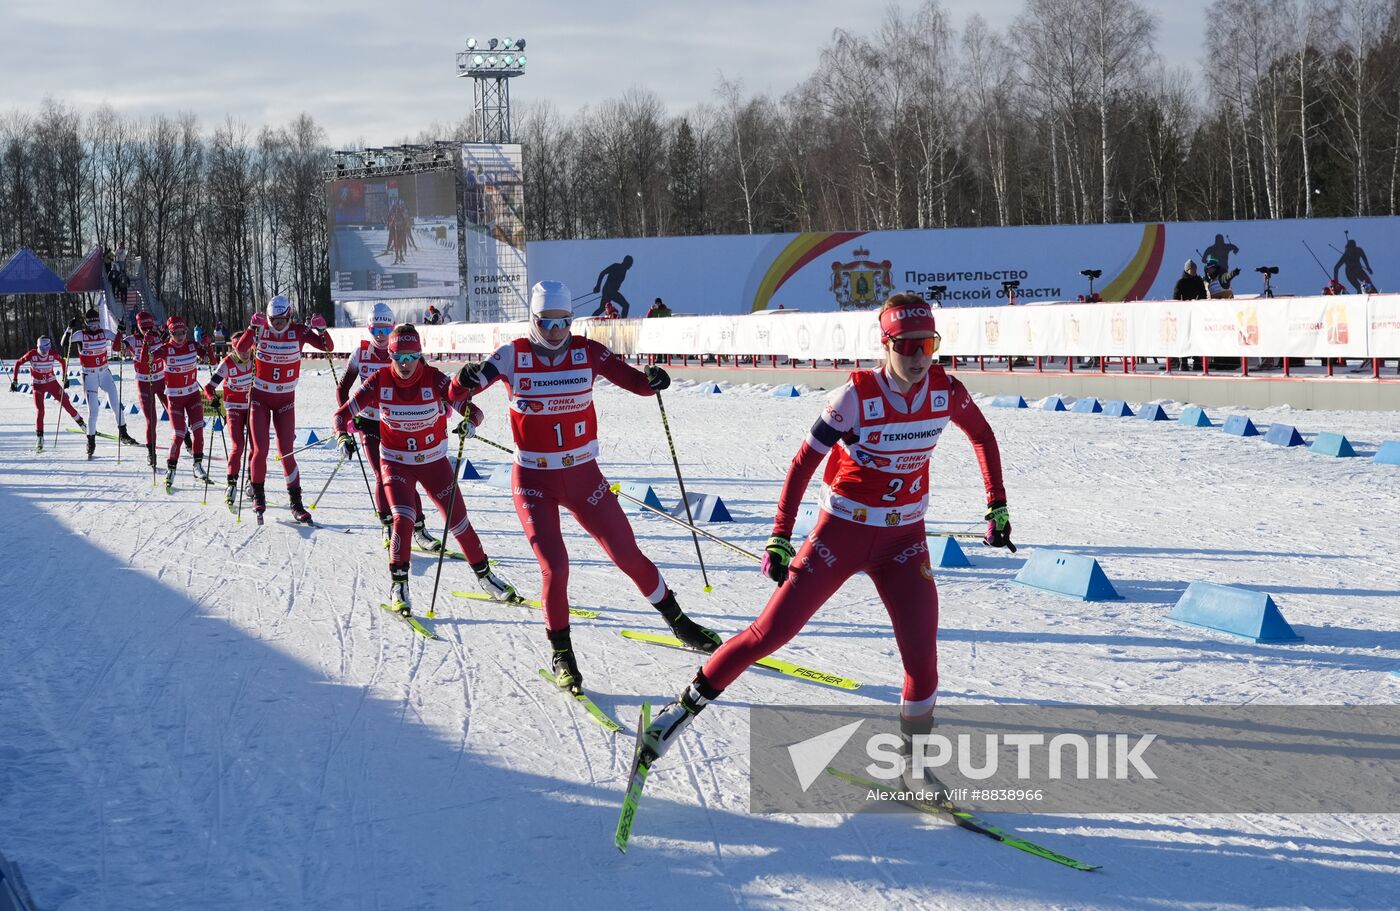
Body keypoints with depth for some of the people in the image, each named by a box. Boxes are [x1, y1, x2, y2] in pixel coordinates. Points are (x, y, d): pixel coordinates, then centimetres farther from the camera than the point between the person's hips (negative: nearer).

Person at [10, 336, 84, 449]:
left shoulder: (53, 354, -16)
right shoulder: (32, 354, -20)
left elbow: (62, 361, 6)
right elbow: (18, 364, -6)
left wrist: (65, 377, 7)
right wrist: (14, 381, -7)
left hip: (52, 382, 2)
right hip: (38, 385, -2)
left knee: (65, 402, 1)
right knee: (39, 410, -13)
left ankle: (79, 421, 28)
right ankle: (40, 439, -7)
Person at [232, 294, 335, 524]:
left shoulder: (298, 331, -10)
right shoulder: (261, 330, -11)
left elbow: (328, 347, -15)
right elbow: (240, 350, -26)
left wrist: (321, 331, -34)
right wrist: (252, 329, -40)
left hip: (285, 399, 0)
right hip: (260, 397, 0)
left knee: (286, 451, -1)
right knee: (260, 450, -4)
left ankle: (296, 502, 6)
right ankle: (258, 497, 14)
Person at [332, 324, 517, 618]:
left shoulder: (434, 379, -18)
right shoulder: (380, 381, -15)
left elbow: (471, 409, -20)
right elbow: (343, 412, -10)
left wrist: (470, 422, -43)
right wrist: (343, 436, -30)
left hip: (434, 461, 1)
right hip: (396, 462, -1)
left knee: (458, 521, 4)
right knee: (404, 519, -21)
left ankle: (484, 574, 25)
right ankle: (398, 585, -9)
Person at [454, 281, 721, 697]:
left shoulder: (587, 352, -4)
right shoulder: (513, 356, -7)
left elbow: (633, 381, -4)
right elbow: (464, 387, -10)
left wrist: (652, 380, -27)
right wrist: (467, 378, -34)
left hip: (583, 474, 2)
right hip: (534, 479, -2)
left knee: (628, 555, 6)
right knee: (555, 567, -13)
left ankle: (676, 619, 29)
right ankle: (561, 654, 7)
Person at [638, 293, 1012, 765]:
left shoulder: (946, 391, -9)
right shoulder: (857, 396, -19)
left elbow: (982, 435, 12)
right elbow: (803, 464, -13)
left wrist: (998, 506, 9)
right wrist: (780, 537, -18)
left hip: (904, 539, 3)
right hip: (842, 531, -3)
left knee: (921, 654, -8)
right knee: (771, 632, -1)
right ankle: (688, 704, 15)